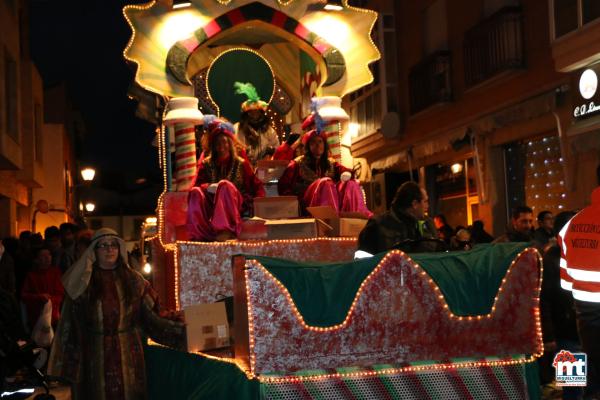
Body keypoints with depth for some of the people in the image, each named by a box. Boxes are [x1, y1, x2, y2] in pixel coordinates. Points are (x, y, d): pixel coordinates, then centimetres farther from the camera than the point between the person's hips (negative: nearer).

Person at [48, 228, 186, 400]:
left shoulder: (133, 280, 4)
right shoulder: (81, 283, 1)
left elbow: (151, 318, 0)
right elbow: (70, 327, 0)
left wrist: (183, 330, -11)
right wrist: (65, 366, -5)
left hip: (128, 359, 1)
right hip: (95, 360, -1)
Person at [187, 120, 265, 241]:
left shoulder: (241, 164, 15)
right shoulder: (206, 164, 18)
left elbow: (257, 187, 11)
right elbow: (198, 184, 5)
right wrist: (208, 187, -18)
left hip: (236, 205, -2)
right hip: (211, 204, 2)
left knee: (224, 185, -34)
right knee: (195, 192, -29)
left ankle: (226, 230, -52)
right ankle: (200, 233, -49)